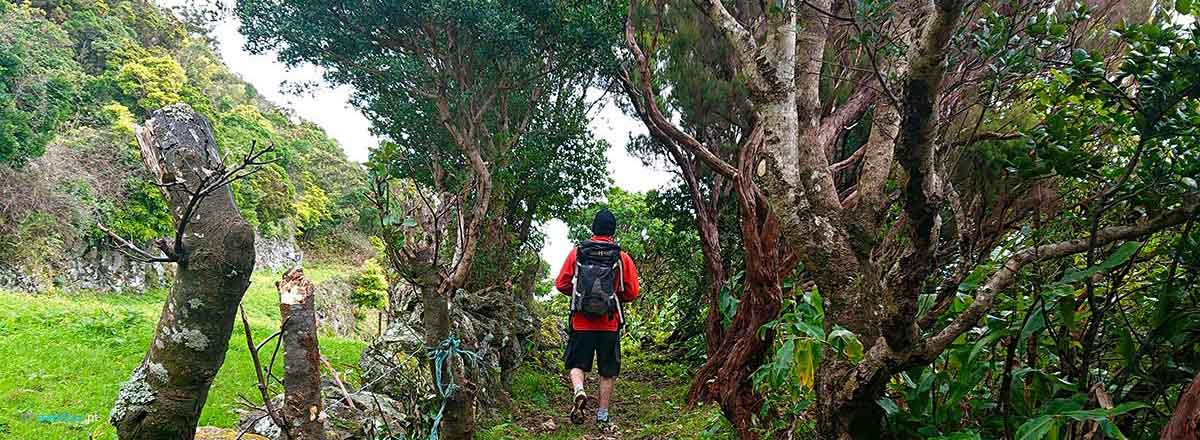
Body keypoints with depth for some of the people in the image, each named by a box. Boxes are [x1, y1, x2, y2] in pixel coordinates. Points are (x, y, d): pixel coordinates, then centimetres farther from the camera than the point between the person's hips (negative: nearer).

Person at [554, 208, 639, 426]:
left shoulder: (577, 253, -1)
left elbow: (561, 284, 2)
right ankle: (602, 415, 15)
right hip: (610, 324, 0)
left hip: (581, 321, 0)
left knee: (577, 364, 14)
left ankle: (579, 392, -13)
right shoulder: (622, 257, -2)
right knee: (608, 372, 11)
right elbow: (632, 292, -1)